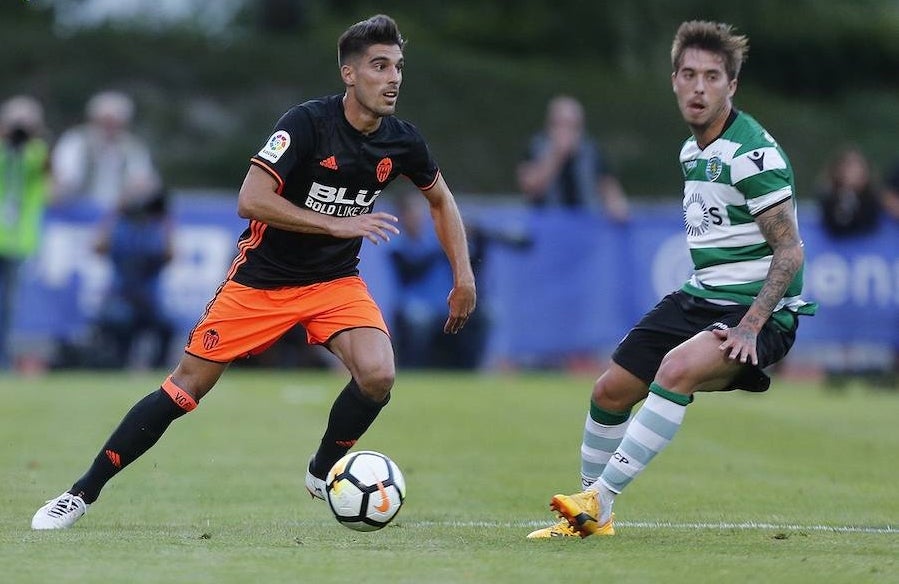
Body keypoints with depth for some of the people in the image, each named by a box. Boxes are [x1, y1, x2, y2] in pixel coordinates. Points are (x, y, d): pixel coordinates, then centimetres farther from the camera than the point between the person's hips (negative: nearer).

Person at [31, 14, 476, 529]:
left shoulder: (401, 140, -7)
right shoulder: (308, 122, -21)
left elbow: (441, 198, 13)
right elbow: (251, 201, -29)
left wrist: (464, 276, 5)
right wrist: (337, 224, -33)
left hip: (335, 280, 3)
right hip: (263, 277, -3)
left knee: (378, 375, -23)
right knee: (188, 385, -2)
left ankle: (324, 473, 6)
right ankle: (82, 493, 10)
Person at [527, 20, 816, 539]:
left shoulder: (753, 154, -17)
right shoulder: (692, 151, 10)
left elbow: (790, 251, -19)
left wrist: (751, 325, -26)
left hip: (762, 311, -9)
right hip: (700, 298, 9)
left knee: (676, 370, -33)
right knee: (611, 390, 5)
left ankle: (600, 498, -27)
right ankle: (592, 518, 22)